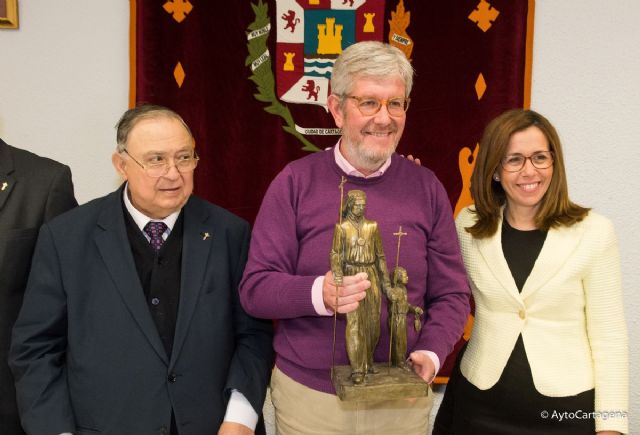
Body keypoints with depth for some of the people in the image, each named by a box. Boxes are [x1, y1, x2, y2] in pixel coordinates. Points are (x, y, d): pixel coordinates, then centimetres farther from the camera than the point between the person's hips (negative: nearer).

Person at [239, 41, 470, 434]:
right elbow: (255, 288, -8)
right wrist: (318, 294, -26)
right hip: (308, 394, -1)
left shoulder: (426, 187, -1)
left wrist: (431, 353, -16)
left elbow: (452, 294, 2)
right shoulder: (295, 182, -7)